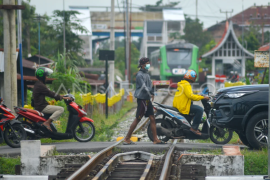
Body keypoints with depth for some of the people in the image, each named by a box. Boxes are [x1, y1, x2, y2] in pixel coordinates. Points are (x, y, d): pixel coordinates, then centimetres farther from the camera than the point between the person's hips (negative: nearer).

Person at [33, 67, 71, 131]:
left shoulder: (37, 84, 16)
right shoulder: (40, 86, -17)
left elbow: (48, 93, 20)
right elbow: (50, 93, -18)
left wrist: (59, 96, 16)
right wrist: (63, 97, -14)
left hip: (39, 106, 11)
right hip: (42, 107, -11)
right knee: (61, 109, -18)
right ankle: (47, 122, -23)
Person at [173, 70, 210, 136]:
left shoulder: (181, 84, 18)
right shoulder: (186, 85, -14)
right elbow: (190, 96, -26)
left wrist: (198, 96, 21)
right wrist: (202, 97, -19)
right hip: (183, 107, -11)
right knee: (200, 110, -18)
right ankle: (194, 128, -18)